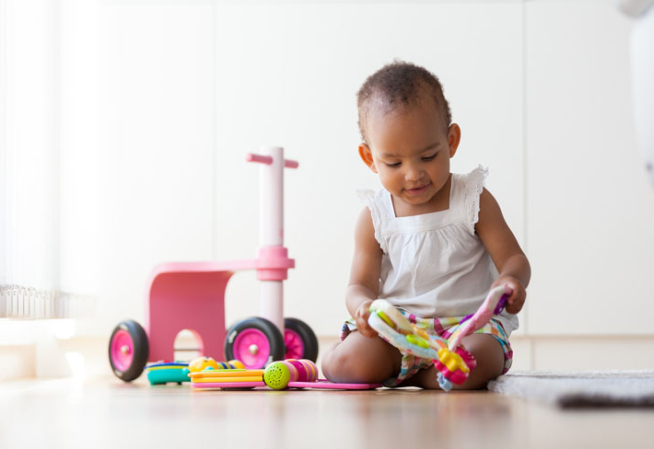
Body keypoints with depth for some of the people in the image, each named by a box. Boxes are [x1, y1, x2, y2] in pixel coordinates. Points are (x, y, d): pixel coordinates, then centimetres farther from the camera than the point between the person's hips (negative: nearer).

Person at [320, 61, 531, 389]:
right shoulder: (374, 217, 5)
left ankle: (400, 373, -10)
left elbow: (513, 258, 1)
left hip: (468, 323, 0)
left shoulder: (473, 200, 2)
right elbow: (360, 284, 3)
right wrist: (363, 306, -24)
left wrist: (512, 279, -25)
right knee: (352, 362, -30)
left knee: (476, 363, -36)